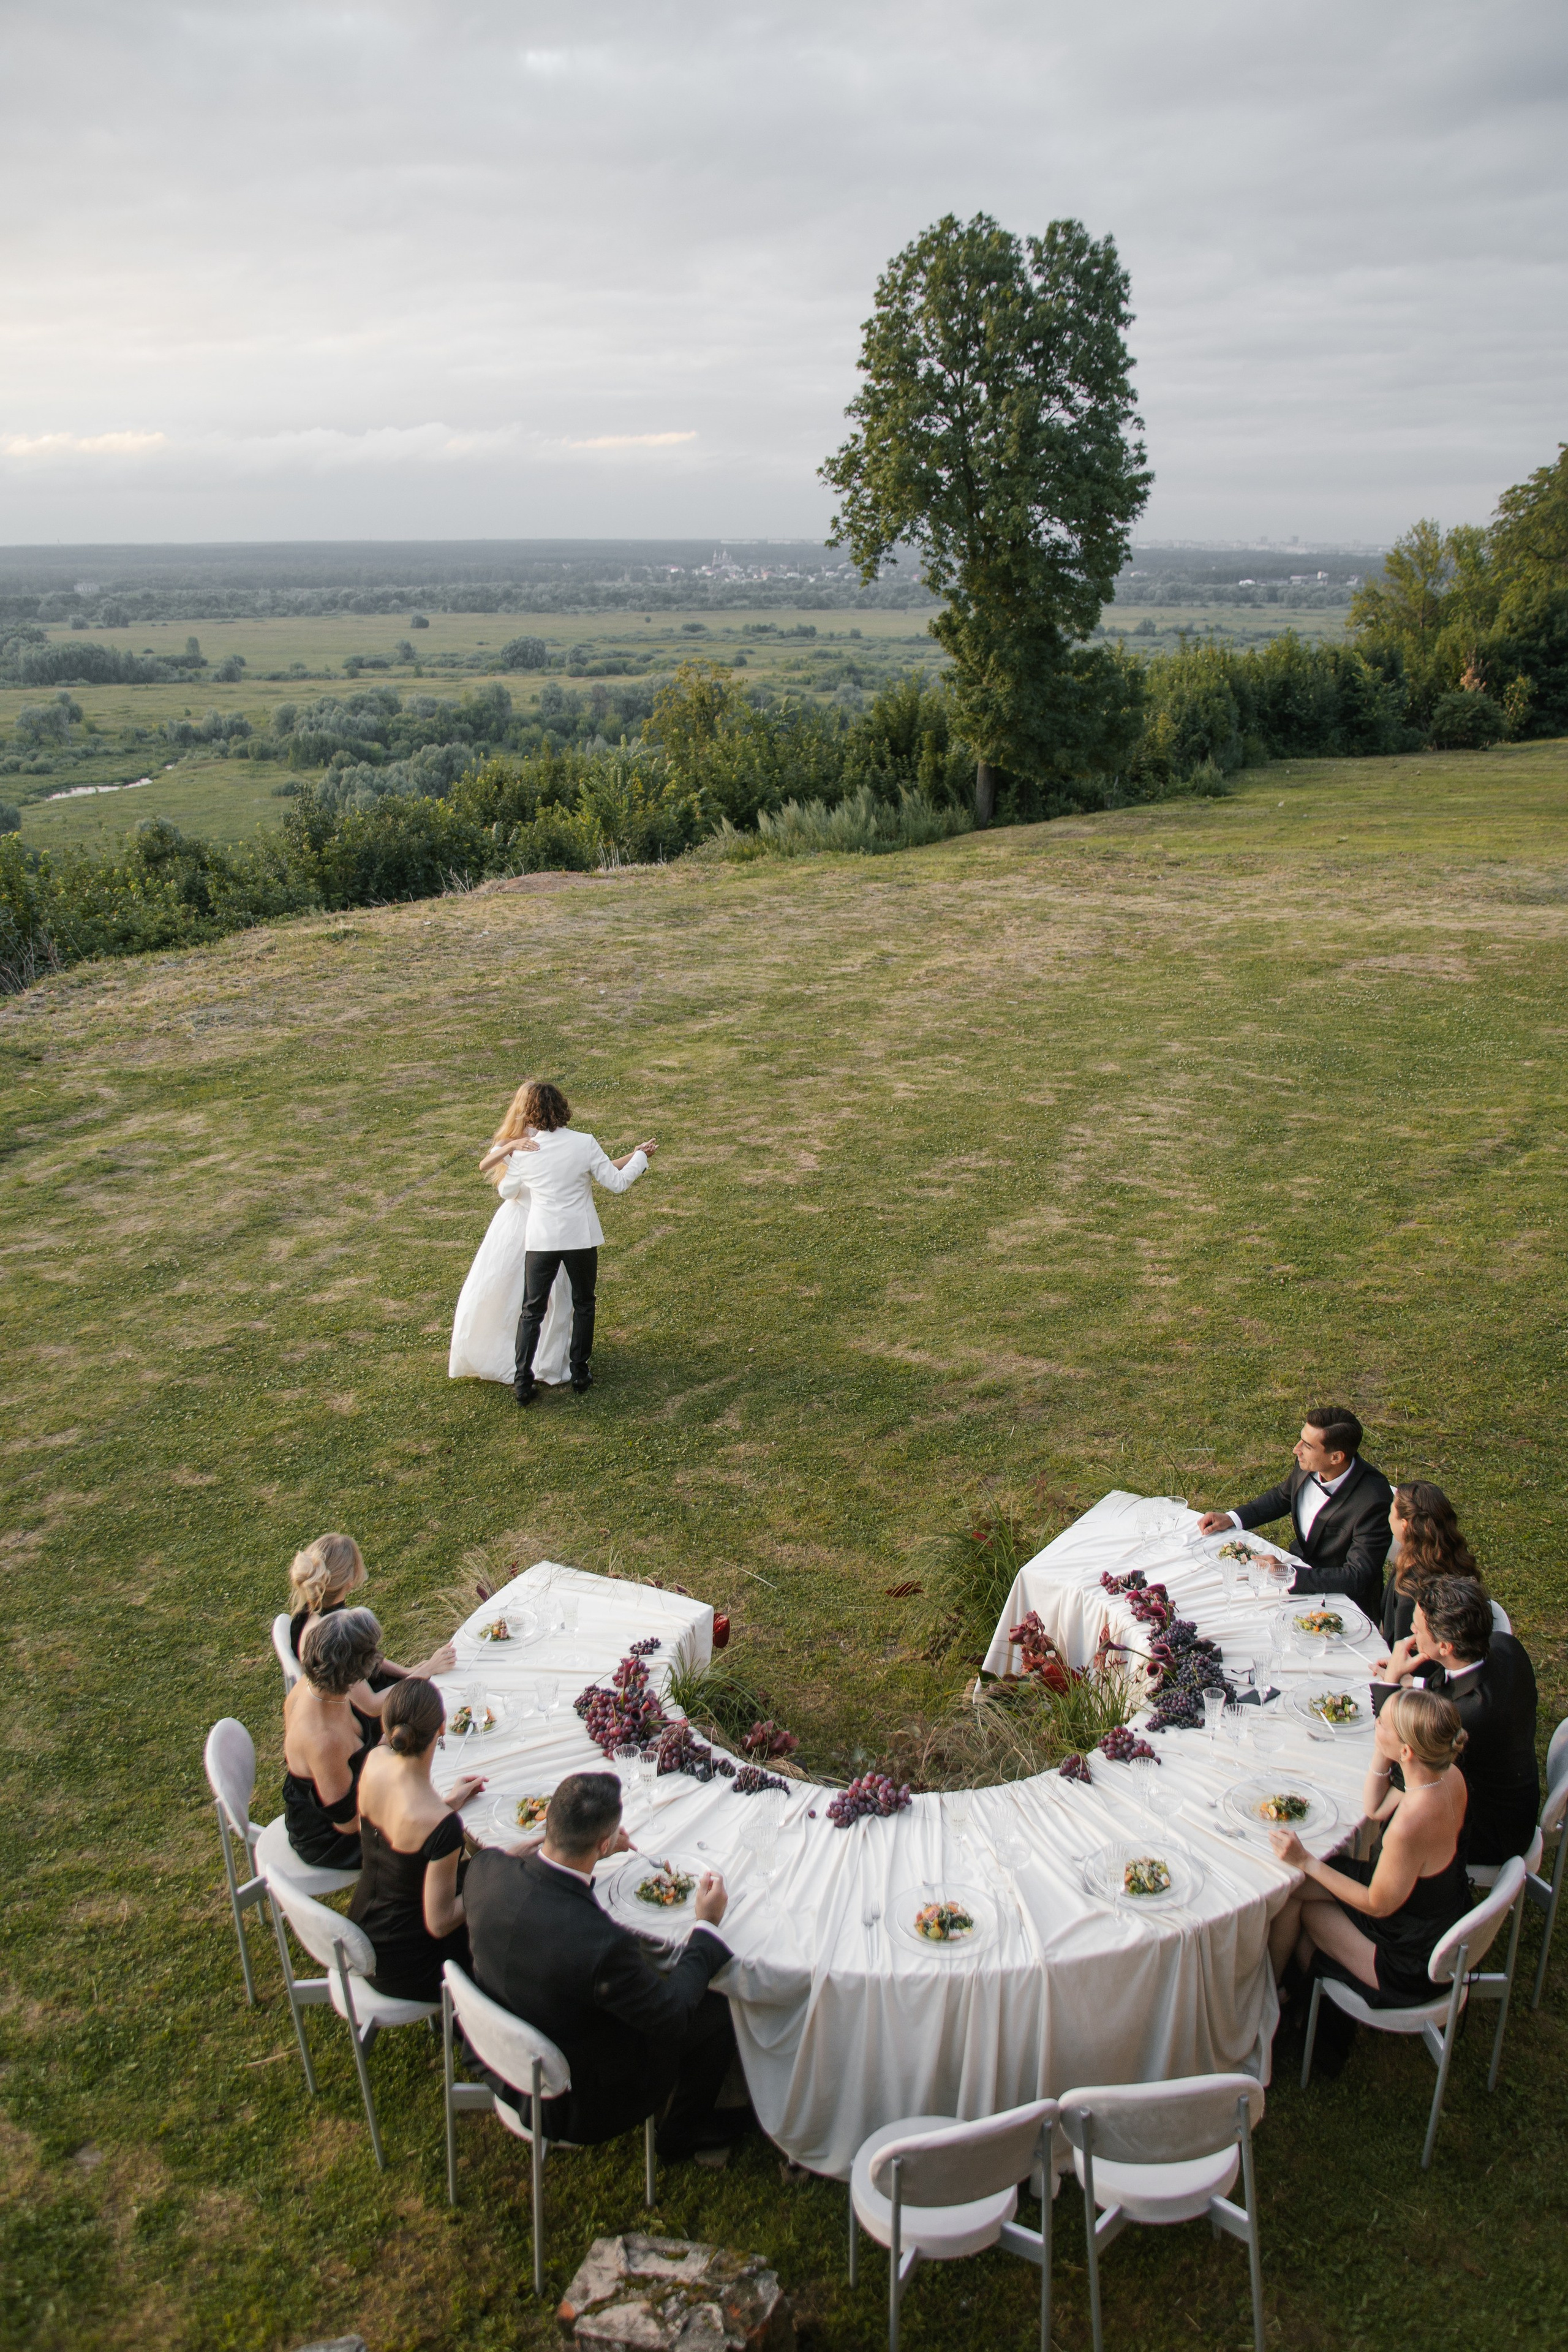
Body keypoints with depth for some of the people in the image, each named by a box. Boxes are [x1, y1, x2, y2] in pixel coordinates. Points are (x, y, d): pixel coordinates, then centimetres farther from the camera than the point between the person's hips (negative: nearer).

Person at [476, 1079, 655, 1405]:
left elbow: (506, 1192, 10)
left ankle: (522, 1381, 5)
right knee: (583, 1304, 19)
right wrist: (641, 1156, 10)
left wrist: (503, 1153, 27)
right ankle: (579, 1372, 22)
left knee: (532, 1310, 9)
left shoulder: (523, 1153, -8)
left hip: (540, 1240, 0)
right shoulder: (585, 1144, -12)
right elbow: (617, 1183, -6)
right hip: (581, 1238, 0)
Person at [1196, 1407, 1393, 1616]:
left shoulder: (1372, 1501, -31)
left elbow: (1358, 1577, -31)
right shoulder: (1309, 1466, -11)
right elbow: (1282, 1496, 12)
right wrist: (1229, 1518, -1)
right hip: (1301, 1564, 7)